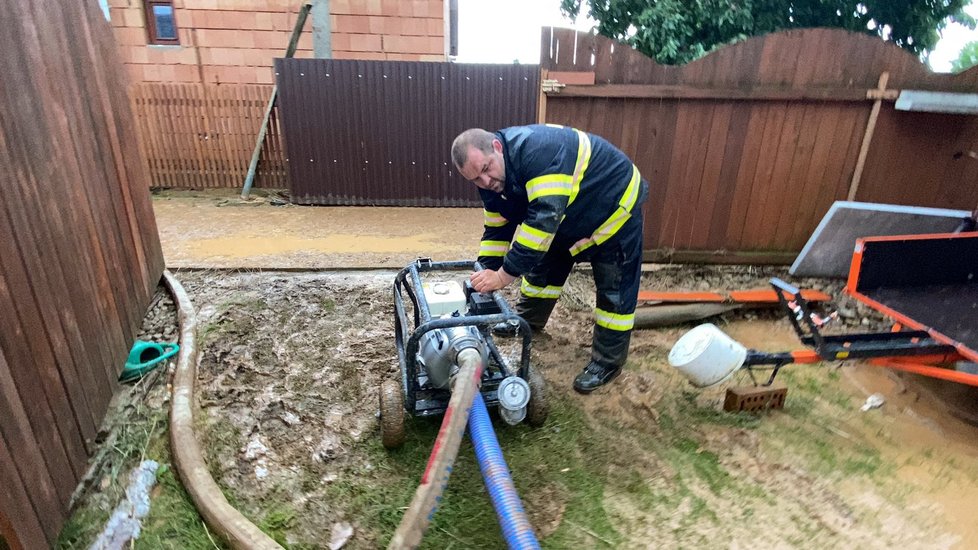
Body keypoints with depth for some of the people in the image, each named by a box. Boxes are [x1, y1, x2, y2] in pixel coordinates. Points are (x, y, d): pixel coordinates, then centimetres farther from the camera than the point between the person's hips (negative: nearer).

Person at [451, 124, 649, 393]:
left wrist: (504, 275, -43)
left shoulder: (538, 149, -39)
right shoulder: (491, 181, -11)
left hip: (614, 204, -8)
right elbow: (496, 230, -2)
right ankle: (528, 320, 40)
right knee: (543, 263, 18)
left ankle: (608, 361, 11)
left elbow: (545, 217, -46)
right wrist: (485, 275, -9)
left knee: (615, 291, -3)